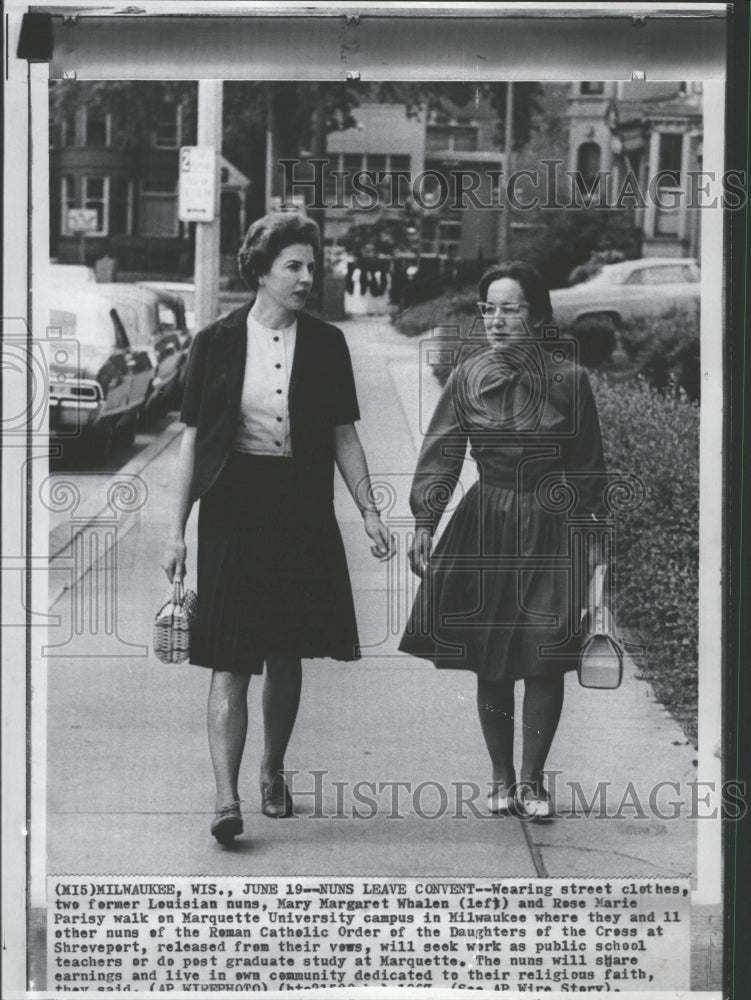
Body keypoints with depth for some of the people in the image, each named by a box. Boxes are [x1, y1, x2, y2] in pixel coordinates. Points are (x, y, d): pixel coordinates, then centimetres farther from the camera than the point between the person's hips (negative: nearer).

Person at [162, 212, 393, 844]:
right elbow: (193, 438, 3)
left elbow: (344, 436, 9)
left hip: (302, 514, 2)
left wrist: (369, 510, 0)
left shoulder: (326, 344, 4)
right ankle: (227, 798, -13)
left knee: (287, 656, 10)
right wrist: (178, 531, 0)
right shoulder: (217, 343, 0)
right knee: (230, 661, -8)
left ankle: (273, 773, 29)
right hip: (233, 512, -2)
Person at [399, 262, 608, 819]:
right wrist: (424, 523, -6)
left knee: (545, 660, -3)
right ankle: (502, 779, 18)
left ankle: (532, 779, 9)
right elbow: (441, 454, 1)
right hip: (485, 527, 1)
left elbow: (589, 465, 3)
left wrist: (593, 535, 3)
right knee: (489, 661, 4)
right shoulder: (468, 376, -1)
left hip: (551, 530, -1)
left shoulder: (568, 379, -4)